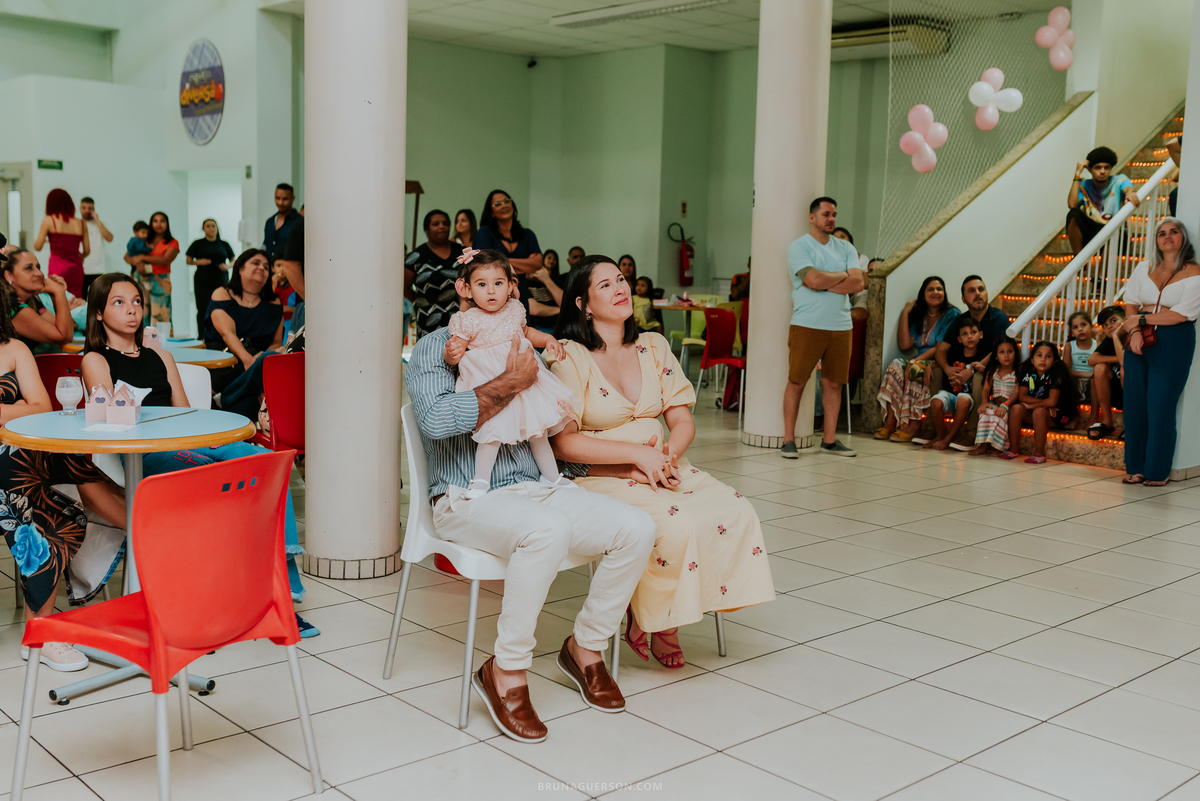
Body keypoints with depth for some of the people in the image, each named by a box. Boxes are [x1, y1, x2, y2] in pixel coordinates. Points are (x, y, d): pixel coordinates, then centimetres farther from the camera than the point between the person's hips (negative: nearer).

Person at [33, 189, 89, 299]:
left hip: (58, 269, -3)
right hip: (76, 269, 3)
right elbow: (87, 250, 11)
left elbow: (38, 247, 1)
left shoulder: (48, 220, 0)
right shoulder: (81, 223, 8)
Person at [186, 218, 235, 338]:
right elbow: (188, 260, 8)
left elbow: (233, 261, 15)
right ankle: (201, 336, -1)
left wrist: (227, 266, -6)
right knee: (202, 309, -4)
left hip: (220, 280, 1)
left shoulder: (224, 244, 12)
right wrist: (198, 262, -12)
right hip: (203, 281, -1)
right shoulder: (198, 244, 7)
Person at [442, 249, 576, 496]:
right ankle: (480, 481, -7)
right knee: (492, 430, -22)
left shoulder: (514, 309, 5)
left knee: (537, 430, 12)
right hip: (488, 386, -5)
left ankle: (552, 476, 28)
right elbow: (453, 354, -11)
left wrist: (549, 340, 11)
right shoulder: (468, 321, -11)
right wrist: (451, 353, -33)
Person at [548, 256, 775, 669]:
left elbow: (683, 421, 11)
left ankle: (664, 619, -5)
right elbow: (563, 442, -11)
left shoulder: (654, 347, 13)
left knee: (736, 512, -20)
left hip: (665, 470, 6)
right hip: (604, 479, -5)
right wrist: (637, 453, -18)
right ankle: (649, 622, -4)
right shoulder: (570, 358, -4)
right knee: (675, 525, -32)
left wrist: (667, 453, -12)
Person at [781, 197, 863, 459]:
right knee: (796, 383, -3)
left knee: (833, 383, 7)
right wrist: (841, 275, -1)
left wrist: (825, 283, -10)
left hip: (841, 326, 5)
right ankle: (788, 440, 5)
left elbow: (858, 283, -1)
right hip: (807, 326, -5)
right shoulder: (798, 247, -2)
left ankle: (830, 440, 15)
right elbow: (815, 280, -17)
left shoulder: (845, 248, 13)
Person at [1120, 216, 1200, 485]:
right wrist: (1134, 331, -9)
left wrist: (1141, 318, -9)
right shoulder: (1144, 268, 12)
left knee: (1161, 407, -2)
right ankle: (1136, 467, 12)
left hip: (1174, 342, -4)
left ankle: (1158, 471, 9)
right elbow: (1131, 304, 8)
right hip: (1139, 341, 4)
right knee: (1135, 403, 3)